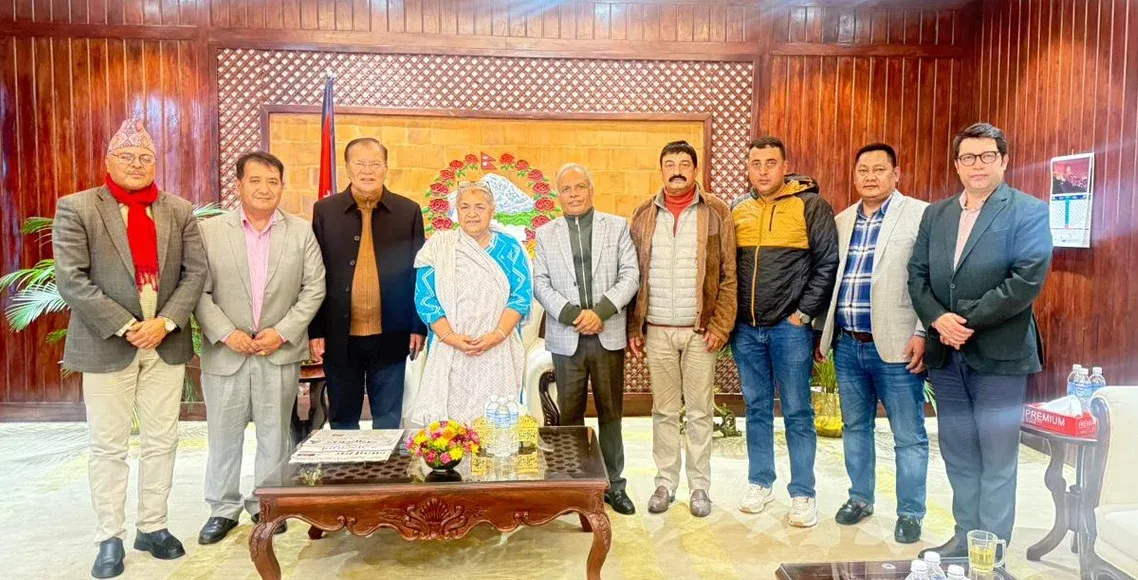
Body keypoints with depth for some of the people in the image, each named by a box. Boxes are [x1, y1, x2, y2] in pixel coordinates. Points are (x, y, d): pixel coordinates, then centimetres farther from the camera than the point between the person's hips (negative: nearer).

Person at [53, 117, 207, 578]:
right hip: (107, 345, -2)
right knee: (108, 447, 6)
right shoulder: (76, 209, -2)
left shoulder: (180, 211, 7)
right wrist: (125, 327, -16)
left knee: (161, 442, 9)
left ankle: (152, 527, 23)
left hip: (167, 344, 3)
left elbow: (196, 272, 2)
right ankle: (109, 538, 18)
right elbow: (71, 279, -9)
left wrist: (166, 322, -11)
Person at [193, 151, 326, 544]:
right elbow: (200, 291, -2)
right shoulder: (210, 231, -1)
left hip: (280, 352, 1)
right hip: (225, 352, 0)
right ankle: (223, 509, 27)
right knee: (223, 435, 10)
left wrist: (283, 332, -9)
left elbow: (314, 288, 0)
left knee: (275, 435, 10)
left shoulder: (301, 232, 2)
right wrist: (225, 333, -13)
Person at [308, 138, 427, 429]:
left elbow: (419, 272, 4)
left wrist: (418, 327, 1)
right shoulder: (325, 210, 2)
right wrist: (315, 331, -1)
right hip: (340, 337, 1)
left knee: (388, 421, 11)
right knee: (342, 419, 14)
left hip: (391, 337, 0)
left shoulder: (409, 211, 2)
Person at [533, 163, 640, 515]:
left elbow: (630, 275, -1)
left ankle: (614, 483, 20)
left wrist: (600, 311, -14)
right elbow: (540, 284, 2)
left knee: (611, 412, 8)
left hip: (609, 335, 0)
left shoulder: (617, 226, 6)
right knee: (570, 415, 6)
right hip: (566, 338, 1)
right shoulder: (545, 234, 9)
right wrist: (572, 314, -13)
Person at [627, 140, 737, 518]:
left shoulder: (716, 211, 1)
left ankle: (700, 485, 20)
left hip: (701, 330, -1)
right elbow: (634, 274, 7)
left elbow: (729, 274, -1)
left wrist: (721, 324, -8)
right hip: (657, 331, 2)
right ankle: (665, 482, 23)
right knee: (664, 411, 10)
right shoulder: (644, 214, 7)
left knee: (700, 412, 6)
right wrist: (633, 328, 3)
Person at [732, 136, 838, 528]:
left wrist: (803, 315, -9)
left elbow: (827, 265, -6)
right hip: (746, 329, 4)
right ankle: (760, 483, 26)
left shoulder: (811, 206, -4)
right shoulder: (737, 209, 8)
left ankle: (803, 494, 15)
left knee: (797, 412, 4)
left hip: (790, 327, -4)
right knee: (756, 409, 13)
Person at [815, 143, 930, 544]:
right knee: (855, 426, 17)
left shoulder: (920, 215, -5)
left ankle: (910, 513, 21)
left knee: (908, 436, 5)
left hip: (895, 346, -5)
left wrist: (922, 333, -15)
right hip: (846, 345, 6)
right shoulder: (842, 221, 12)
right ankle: (860, 498, 32)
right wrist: (822, 332, 14)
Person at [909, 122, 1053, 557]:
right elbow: (917, 274, 6)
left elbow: (1028, 278, -15)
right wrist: (938, 319, -11)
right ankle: (965, 537, 28)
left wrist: (970, 321, -17)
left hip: (998, 353, -5)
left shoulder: (1029, 212, -4)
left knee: (997, 459, 5)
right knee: (958, 454, 14)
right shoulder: (935, 214, 12)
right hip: (945, 353, 5)